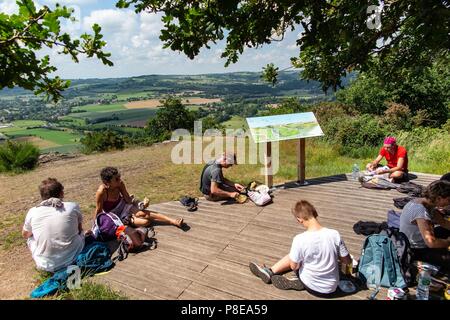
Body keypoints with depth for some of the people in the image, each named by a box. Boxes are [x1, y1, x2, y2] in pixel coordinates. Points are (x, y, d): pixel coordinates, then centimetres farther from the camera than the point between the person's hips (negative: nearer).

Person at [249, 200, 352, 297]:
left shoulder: (300, 239, -26)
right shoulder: (334, 234, -20)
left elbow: (293, 266, -12)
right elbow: (347, 261, -6)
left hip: (311, 287, -3)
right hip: (331, 288, 3)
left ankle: (270, 272, 27)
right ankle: (269, 272, 27)